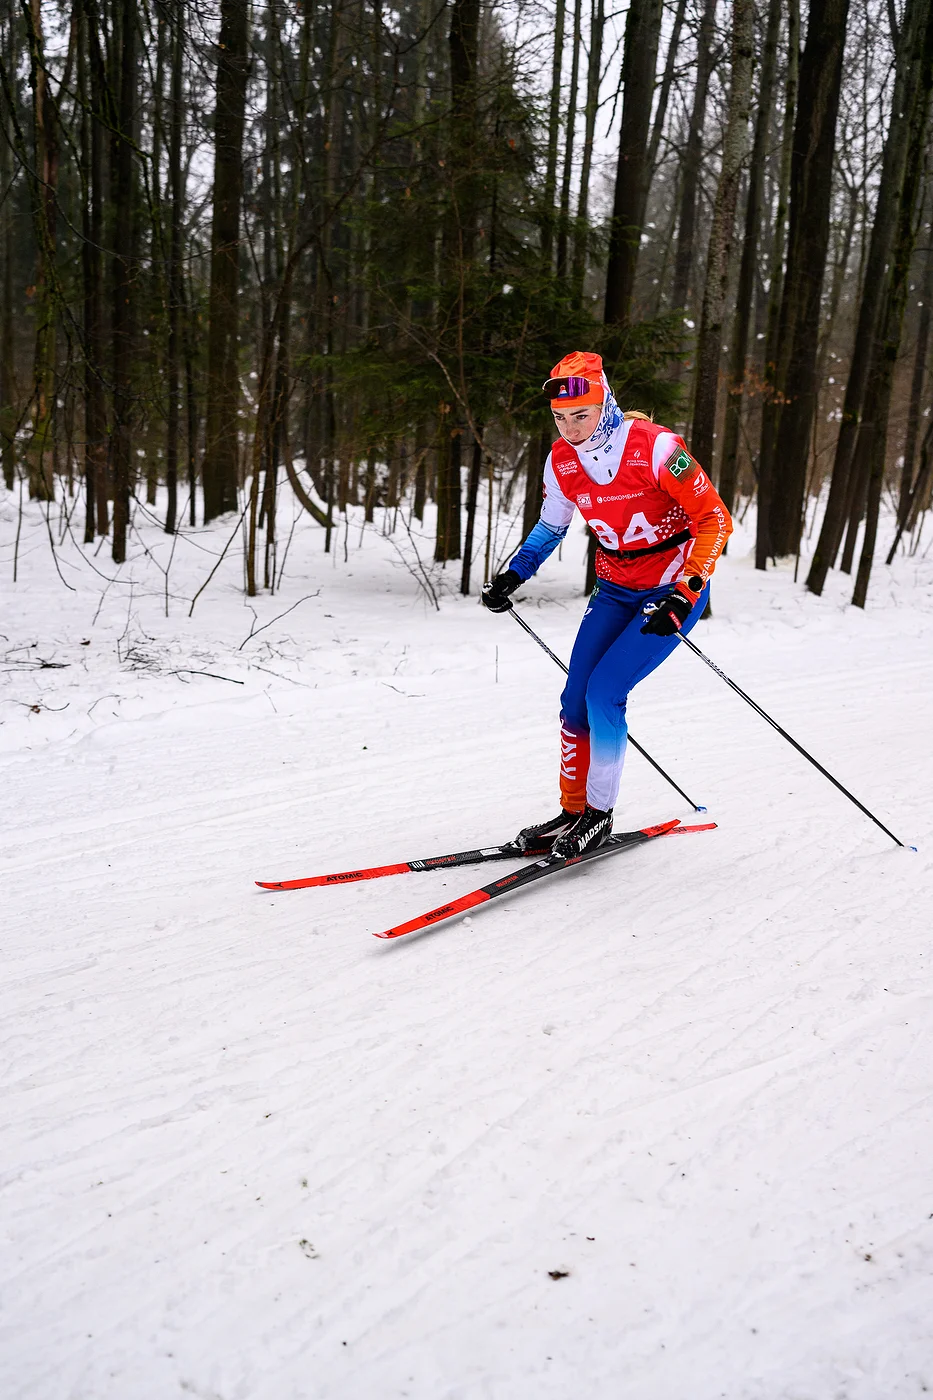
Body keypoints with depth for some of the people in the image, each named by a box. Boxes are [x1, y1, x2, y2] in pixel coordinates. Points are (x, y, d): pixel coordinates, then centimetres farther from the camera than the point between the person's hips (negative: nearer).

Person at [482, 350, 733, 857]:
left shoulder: (654, 447, -23)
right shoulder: (561, 460, -5)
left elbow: (714, 520, -19)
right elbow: (551, 526, 14)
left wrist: (683, 596, -28)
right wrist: (512, 576, 0)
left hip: (675, 588, -6)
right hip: (616, 588, 6)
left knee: (604, 692, -15)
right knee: (575, 698, -1)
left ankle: (599, 814, 2)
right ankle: (572, 810, 15)